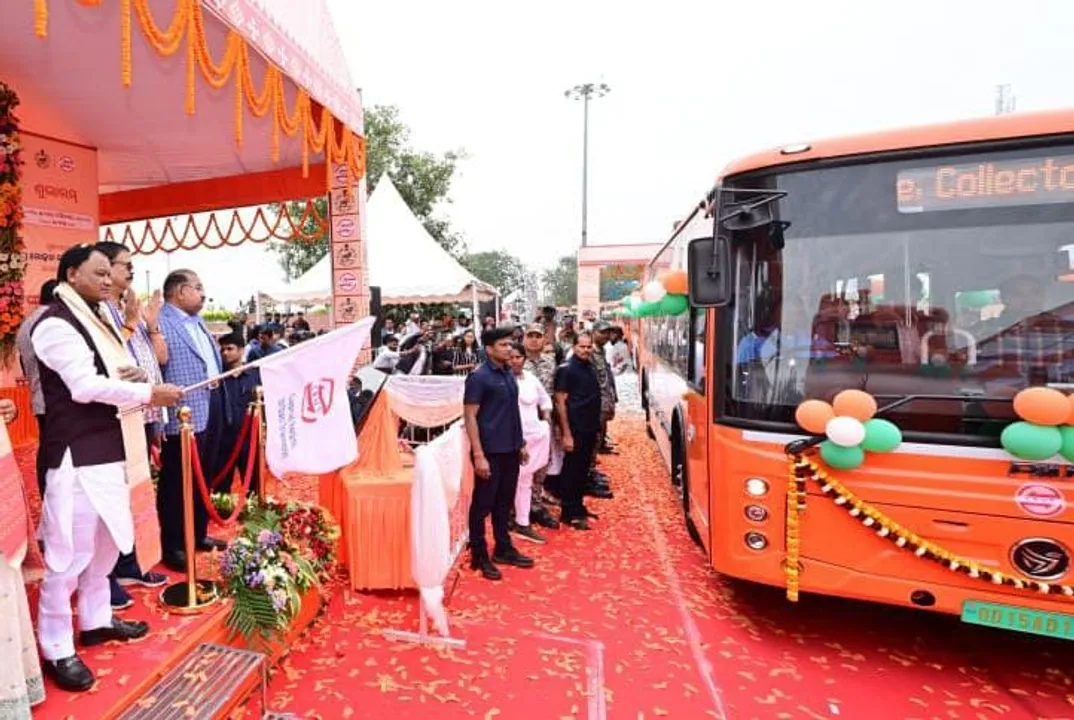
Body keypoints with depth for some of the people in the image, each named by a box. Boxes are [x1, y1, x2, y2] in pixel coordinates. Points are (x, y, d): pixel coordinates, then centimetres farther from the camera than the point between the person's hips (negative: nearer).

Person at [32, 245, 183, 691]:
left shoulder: (97, 318, 15)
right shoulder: (56, 324, -13)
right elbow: (85, 385, -21)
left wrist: (128, 374, -1)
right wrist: (148, 393, -18)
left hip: (107, 446, 10)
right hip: (76, 452, -9)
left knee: (107, 539, 18)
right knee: (70, 549, -1)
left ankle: (96, 620, 34)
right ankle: (56, 649, 14)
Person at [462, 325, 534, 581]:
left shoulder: (508, 374, 9)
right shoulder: (479, 377, -12)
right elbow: (470, 416, -15)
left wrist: (521, 443, 16)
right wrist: (478, 455, -19)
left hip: (510, 450, 7)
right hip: (490, 452, -7)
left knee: (504, 503, 17)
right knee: (483, 504, 5)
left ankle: (503, 549, 30)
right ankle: (479, 555, 18)